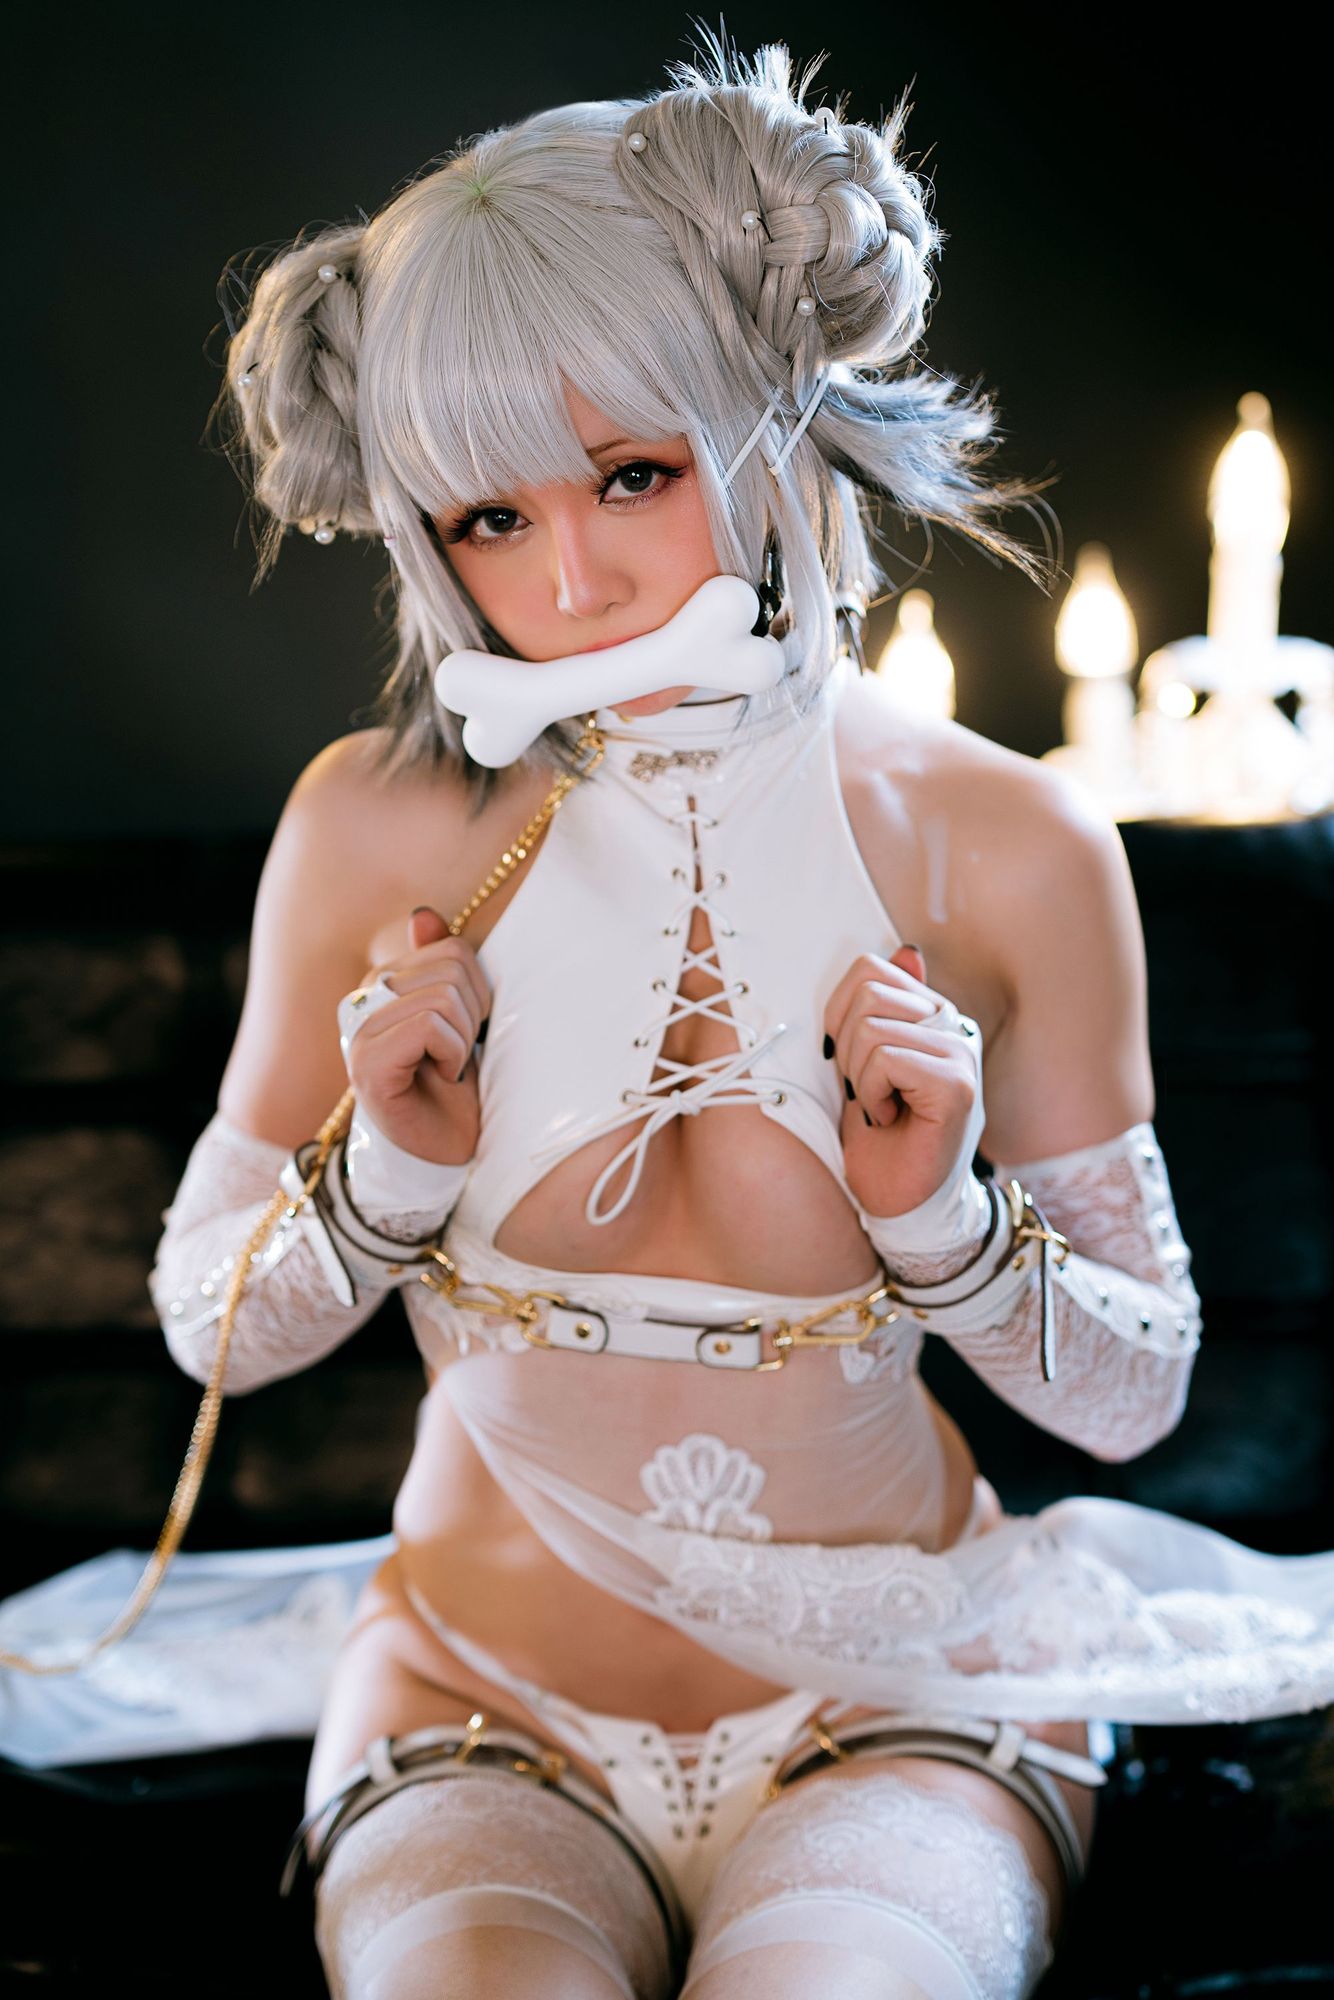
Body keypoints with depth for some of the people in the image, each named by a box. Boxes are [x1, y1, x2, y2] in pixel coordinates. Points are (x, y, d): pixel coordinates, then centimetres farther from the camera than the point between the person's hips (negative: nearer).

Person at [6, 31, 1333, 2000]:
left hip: (897, 1697, 0)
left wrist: (942, 1213, -16)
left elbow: (1134, 1389, 3)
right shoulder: (378, 829, -6)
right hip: (483, 1699, 0)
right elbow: (211, 1324, 5)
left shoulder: (1014, 850, -7)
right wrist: (390, 1176, -14)